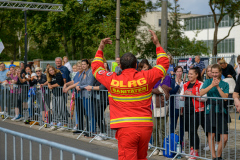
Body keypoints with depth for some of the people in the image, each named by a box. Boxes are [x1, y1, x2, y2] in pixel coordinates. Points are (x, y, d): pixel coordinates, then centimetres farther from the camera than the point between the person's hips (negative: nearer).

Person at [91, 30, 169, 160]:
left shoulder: (112, 80, -2)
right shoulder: (146, 77, 0)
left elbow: (96, 68, 18)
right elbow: (163, 64, 17)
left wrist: (100, 49, 25)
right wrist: (157, 44, 22)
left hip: (125, 128, -2)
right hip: (145, 126, 3)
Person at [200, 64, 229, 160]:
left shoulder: (225, 84, 9)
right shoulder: (208, 82, 8)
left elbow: (225, 97, -5)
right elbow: (201, 93, -8)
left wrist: (218, 86, -11)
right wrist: (212, 85, -14)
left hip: (221, 112, 1)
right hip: (210, 111, 0)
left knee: (224, 138, -3)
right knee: (211, 135, 4)